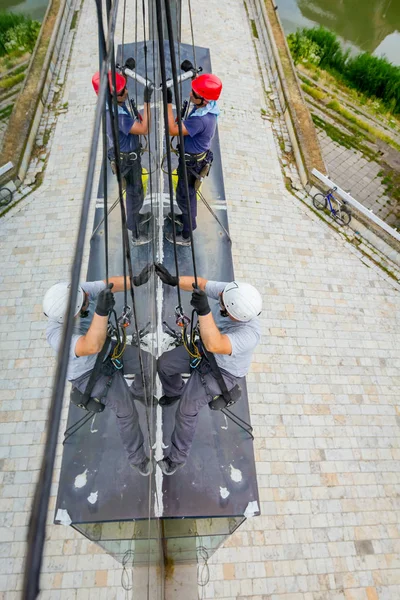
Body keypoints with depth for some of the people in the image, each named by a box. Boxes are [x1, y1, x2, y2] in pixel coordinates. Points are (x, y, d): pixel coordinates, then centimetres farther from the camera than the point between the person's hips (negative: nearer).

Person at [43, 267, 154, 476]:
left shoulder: (78, 292, -25)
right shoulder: (57, 333, -41)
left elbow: (109, 284, -22)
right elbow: (92, 347, -53)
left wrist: (136, 280, -39)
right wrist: (102, 310, -62)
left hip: (106, 351, 6)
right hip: (89, 373, -6)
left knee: (147, 361, 3)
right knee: (126, 411, -12)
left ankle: (139, 393, 37)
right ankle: (137, 458, 14)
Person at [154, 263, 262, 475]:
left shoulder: (249, 333, -43)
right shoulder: (231, 293, -27)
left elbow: (214, 345, -53)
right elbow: (200, 284, -17)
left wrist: (204, 311, -61)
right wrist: (173, 280, -30)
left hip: (222, 371, -6)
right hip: (204, 350, 7)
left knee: (186, 411, -11)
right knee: (163, 363, 12)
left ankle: (177, 458, 18)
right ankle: (175, 392, 46)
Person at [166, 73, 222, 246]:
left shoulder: (201, 120, -37)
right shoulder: (204, 108, -7)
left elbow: (173, 130, -34)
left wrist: (168, 103, -34)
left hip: (192, 161, -10)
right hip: (195, 156, 10)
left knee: (184, 195, 5)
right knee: (189, 192, 28)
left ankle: (186, 236, 20)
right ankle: (187, 217, 52)